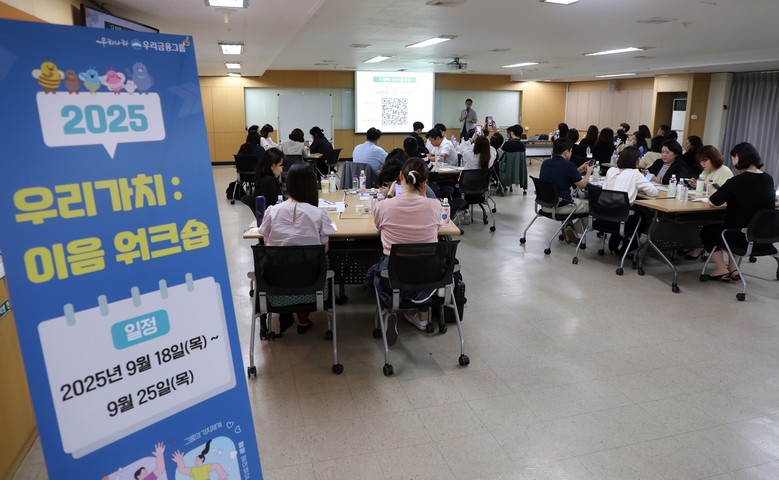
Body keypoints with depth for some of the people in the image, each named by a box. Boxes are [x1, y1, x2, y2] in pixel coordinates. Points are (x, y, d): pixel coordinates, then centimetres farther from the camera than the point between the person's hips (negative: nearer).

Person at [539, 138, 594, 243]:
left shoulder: (545, 163, 2)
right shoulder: (568, 165, -17)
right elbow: (582, 184, -3)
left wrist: (578, 170, 21)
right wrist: (588, 172, 15)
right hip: (561, 206, -7)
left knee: (576, 200, 33)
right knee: (588, 205, 17)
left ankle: (568, 227, 23)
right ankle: (575, 230, 14)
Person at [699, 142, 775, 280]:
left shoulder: (738, 181, -19)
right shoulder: (768, 179, 2)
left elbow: (713, 202, -14)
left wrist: (720, 193, 7)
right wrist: (729, 195, 12)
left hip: (744, 237, -7)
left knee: (707, 231, 20)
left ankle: (721, 269, 17)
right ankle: (733, 269, 31)